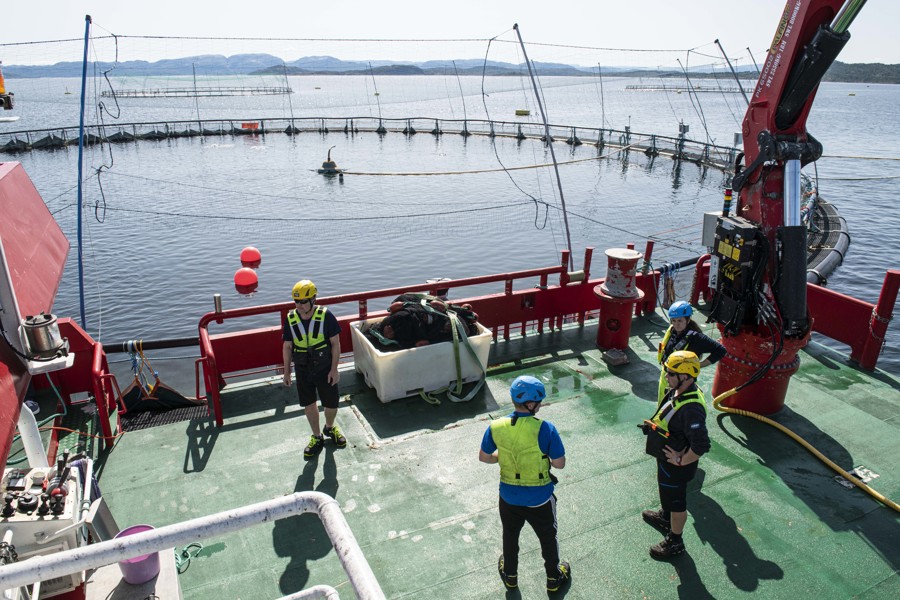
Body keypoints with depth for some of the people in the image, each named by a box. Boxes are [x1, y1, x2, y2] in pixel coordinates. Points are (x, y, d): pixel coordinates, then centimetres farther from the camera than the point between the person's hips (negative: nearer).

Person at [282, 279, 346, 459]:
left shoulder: (326, 316, -18)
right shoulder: (290, 319, -10)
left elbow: (335, 343, -10)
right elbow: (287, 346, 1)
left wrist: (334, 369, -11)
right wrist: (287, 372, 4)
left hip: (324, 368, -2)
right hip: (302, 370, 2)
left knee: (331, 403, 10)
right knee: (309, 404, 14)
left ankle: (330, 428, 42)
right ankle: (317, 437, 35)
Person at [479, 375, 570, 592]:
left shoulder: (496, 427, -17)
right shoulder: (545, 429, -27)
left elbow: (484, 457, -3)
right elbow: (560, 463, -18)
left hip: (509, 497, 3)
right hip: (539, 499, -2)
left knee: (510, 536, 29)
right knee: (548, 538, 26)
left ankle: (510, 575, 52)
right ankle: (554, 578, 47)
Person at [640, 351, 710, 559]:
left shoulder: (691, 408, -37)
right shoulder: (677, 391, -8)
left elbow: (701, 446, -38)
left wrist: (681, 461, -26)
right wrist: (654, 424, 6)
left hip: (675, 464, -9)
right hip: (665, 457, 9)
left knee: (676, 501, 14)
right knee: (666, 490, 33)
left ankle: (675, 542, 36)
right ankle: (664, 517, 60)